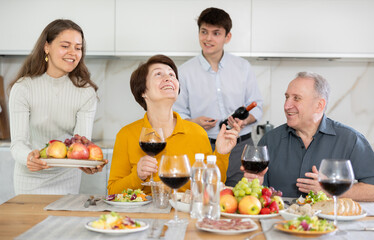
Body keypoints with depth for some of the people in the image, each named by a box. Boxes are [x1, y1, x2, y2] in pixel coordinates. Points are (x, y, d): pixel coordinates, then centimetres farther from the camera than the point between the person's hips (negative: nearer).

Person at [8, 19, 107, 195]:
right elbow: (17, 142, -20)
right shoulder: (23, 87, -14)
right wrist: (29, 157, -43)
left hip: (66, 178, 1)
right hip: (31, 178, -1)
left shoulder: (85, 92, -10)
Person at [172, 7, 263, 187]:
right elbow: (177, 115, 6)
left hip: (241, 147, 1)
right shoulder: (185, 71, 4)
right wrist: (194, 122, -14)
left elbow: (256, 106, 13)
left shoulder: (243, 67, 9)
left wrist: (246, 120, -8)